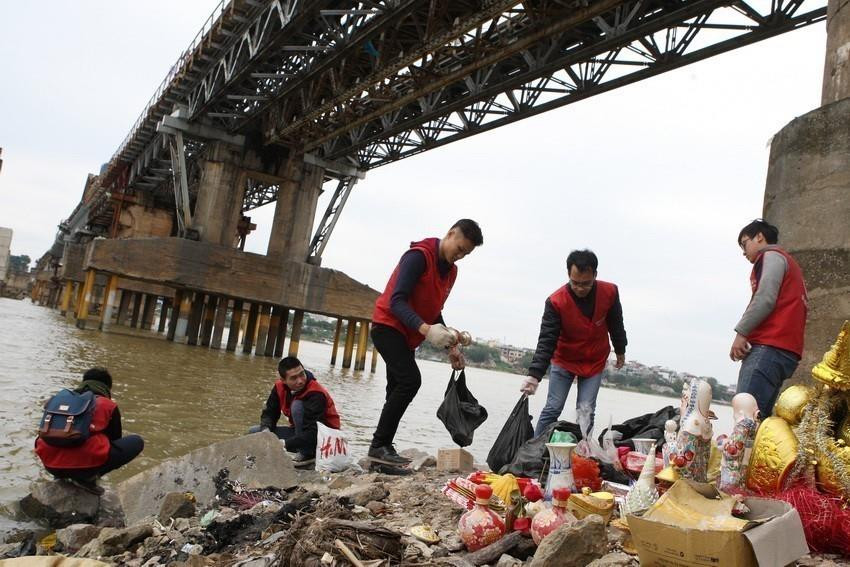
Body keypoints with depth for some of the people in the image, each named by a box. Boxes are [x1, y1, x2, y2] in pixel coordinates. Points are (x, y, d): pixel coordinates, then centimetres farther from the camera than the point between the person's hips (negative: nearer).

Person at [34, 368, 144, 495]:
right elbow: (115, 439, 21)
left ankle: (63, 475, 15)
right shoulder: (108, 405, 10)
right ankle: (87, 477, -1)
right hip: (85, 463, -7)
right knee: (137, 442, 8)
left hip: (50, 465, 7)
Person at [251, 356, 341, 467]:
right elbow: (269, 413, 0)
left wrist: (284, 444, -40)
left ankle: (307, 454, -19)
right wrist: (266, 430, -22)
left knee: (297, 405, -30)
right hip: (300, 433, 8)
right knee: (254, 432, -2)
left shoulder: (316, 394, -28)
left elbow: (312, 434, -33)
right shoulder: (280, 386, -7)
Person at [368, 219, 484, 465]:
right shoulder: (418, 256, -17)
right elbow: (397, 301, -24)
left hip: (407, 335, 9)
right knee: (410, 380, -20)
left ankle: (381, 450, 10)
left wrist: (450, 345, 7)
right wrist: (426, 330, -37)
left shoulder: (451, 270, 10)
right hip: (388, 326, -9)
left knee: (398, 390, 6)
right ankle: (379, 445, -15)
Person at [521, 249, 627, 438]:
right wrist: (534, 374, -37)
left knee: (586, 412, -2)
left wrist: (620, 351, 16)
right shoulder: (556, 302, -25)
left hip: (595, 363, 2)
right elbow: (546, 341, -27)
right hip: (564, 361, -2)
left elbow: (616, 324, 3)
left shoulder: (609, 292, -16)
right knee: (553, 409, -2)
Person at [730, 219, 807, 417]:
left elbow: (765, 298, -11)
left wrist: (741, 332, -11)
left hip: (770, 346, -9)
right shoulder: (788, 263, 32)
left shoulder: (772, 256, 5)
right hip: (784, 348, 9)